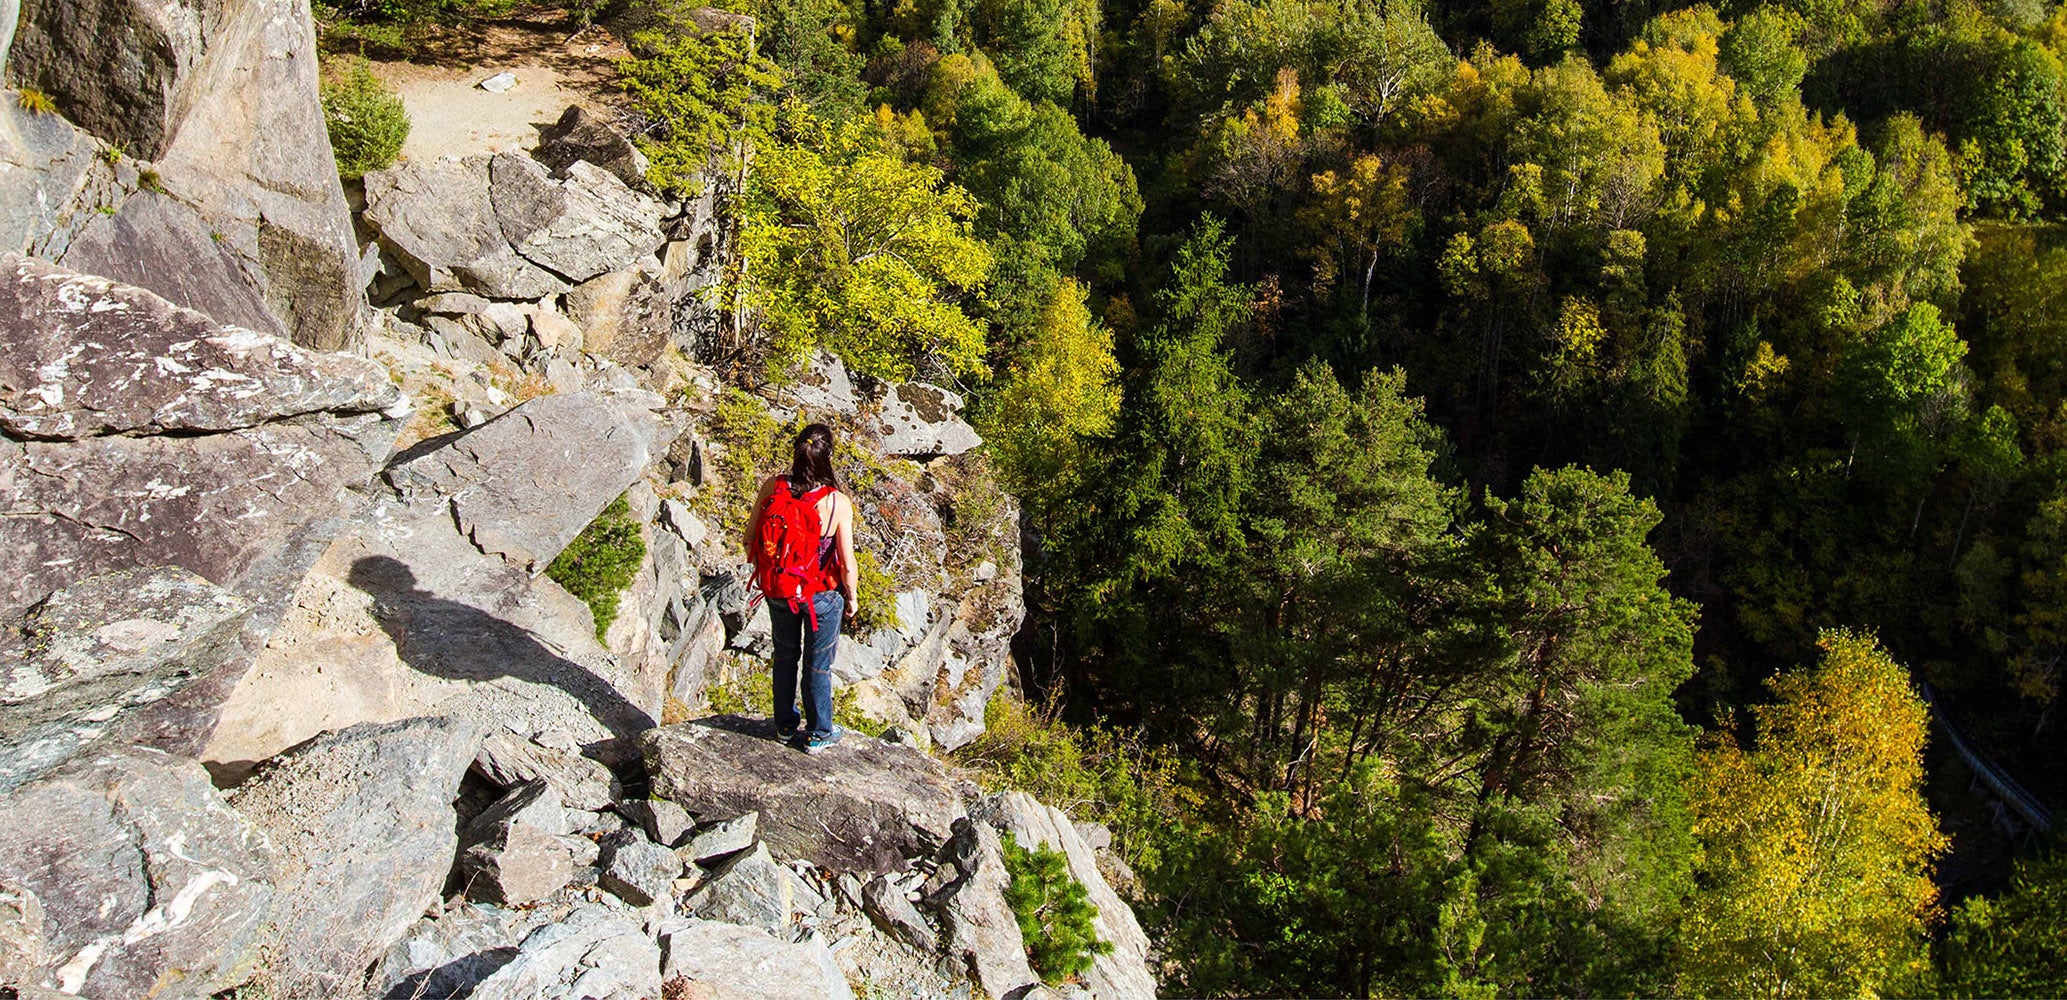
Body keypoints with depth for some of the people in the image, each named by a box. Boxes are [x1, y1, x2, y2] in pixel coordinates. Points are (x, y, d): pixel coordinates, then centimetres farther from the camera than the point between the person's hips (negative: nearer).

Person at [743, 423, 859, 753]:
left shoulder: (772, 487, -18)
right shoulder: (838, 503, -26)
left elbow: (751, 538, -6)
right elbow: (847, 565, -19)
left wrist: (765, 572, 13)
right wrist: (851, 597, 0)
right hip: (822, 597, -3)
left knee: (785, 656, 27)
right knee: (818, 665, 19)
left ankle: (785, 725, 45)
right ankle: (818, 734, 37)